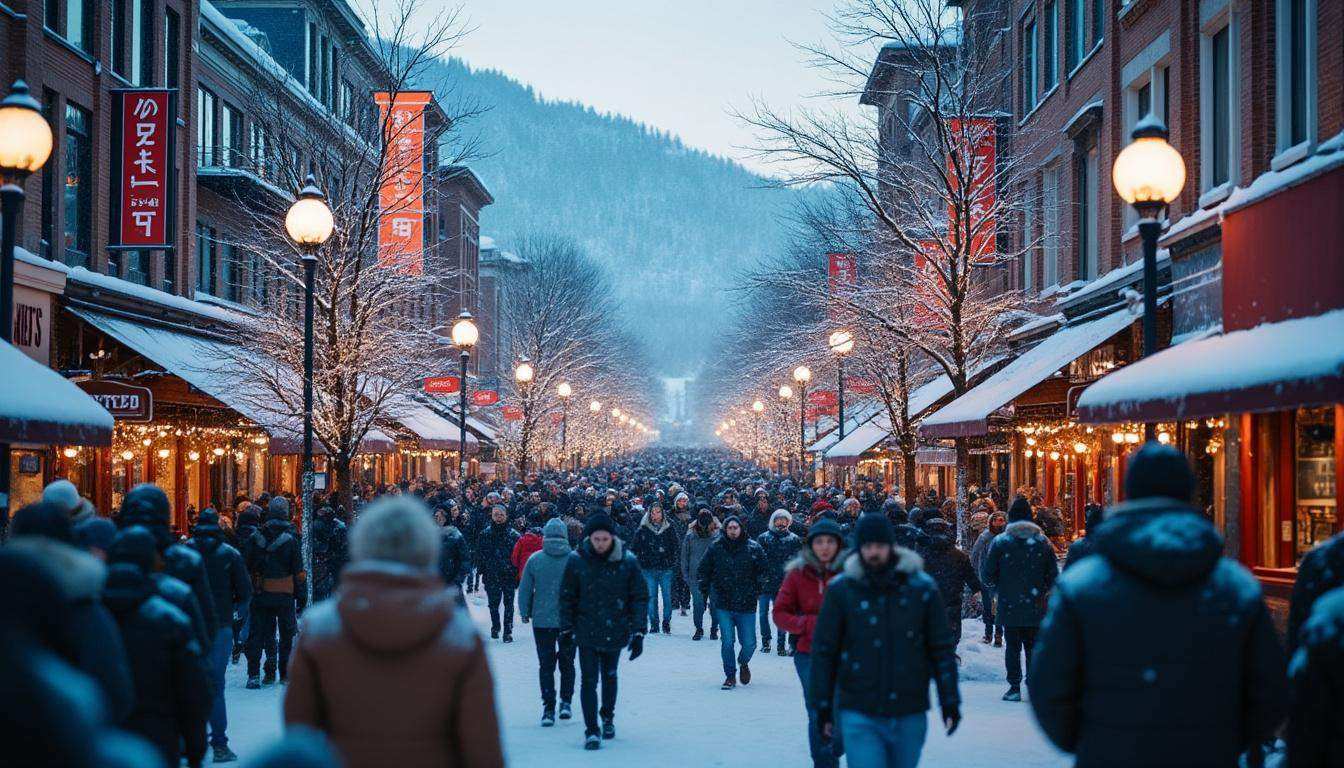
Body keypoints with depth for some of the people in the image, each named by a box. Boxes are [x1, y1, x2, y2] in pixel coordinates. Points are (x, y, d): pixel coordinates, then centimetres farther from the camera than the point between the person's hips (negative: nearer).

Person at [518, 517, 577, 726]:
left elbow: (524, 590, -1)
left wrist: (525, 613, 13)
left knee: (546, 664, 6)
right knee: (567, 662, 17)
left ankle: (548, 708, 0)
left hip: (542, 620, 0)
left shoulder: (535, 559, -7)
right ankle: (566, 703, 15)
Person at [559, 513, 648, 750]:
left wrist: (638, 632, -10)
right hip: (586, 632, -1)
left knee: (609, 676, 18)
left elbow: (640, 598, -6)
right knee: (588, 680, -5)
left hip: (615, 632, 1)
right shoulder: (576, 561, -10)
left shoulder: (627, 562, -10)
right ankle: (591, 730, 1)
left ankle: (608, 716, 39)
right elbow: (567, 597, -1)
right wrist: (566, 629, -2)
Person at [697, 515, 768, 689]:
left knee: (749, 644, 0)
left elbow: (763, 571, 10)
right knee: (727, 641, -4)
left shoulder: (753, 548, 0)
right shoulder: (716, 547, 1)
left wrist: (758, 589, 4)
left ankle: (743, 663, 33)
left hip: (746, 604, 0)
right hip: (723, 604, 0)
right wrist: (705, 589, 6)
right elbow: (703, 570, 12)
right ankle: (730, 675, 13)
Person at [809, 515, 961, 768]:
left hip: (910, 715, 2)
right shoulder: (842, 589, -3)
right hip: (859, 716, -2)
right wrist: (823, 705, 1)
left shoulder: (921, 587, 0)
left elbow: (941, 648, 4)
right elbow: (824, 650, 1)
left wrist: (950, 701, 0)